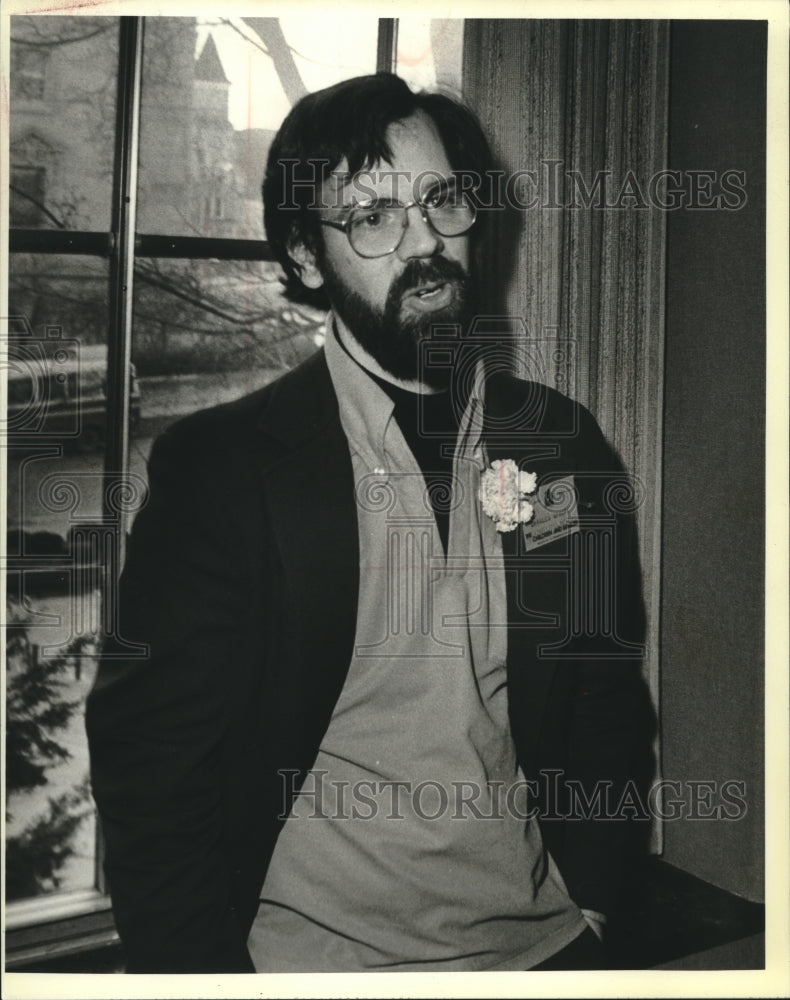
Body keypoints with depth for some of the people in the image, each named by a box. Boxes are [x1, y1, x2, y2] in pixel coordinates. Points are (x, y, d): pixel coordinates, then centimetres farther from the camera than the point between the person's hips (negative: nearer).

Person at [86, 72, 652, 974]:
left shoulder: (566, 445, -1)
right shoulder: (220, 463, -12)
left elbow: (606, 698, 7)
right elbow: (151, 755, -10)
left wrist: (586, 897, 1)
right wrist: (205, 966, -13)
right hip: (306, 955, -3)